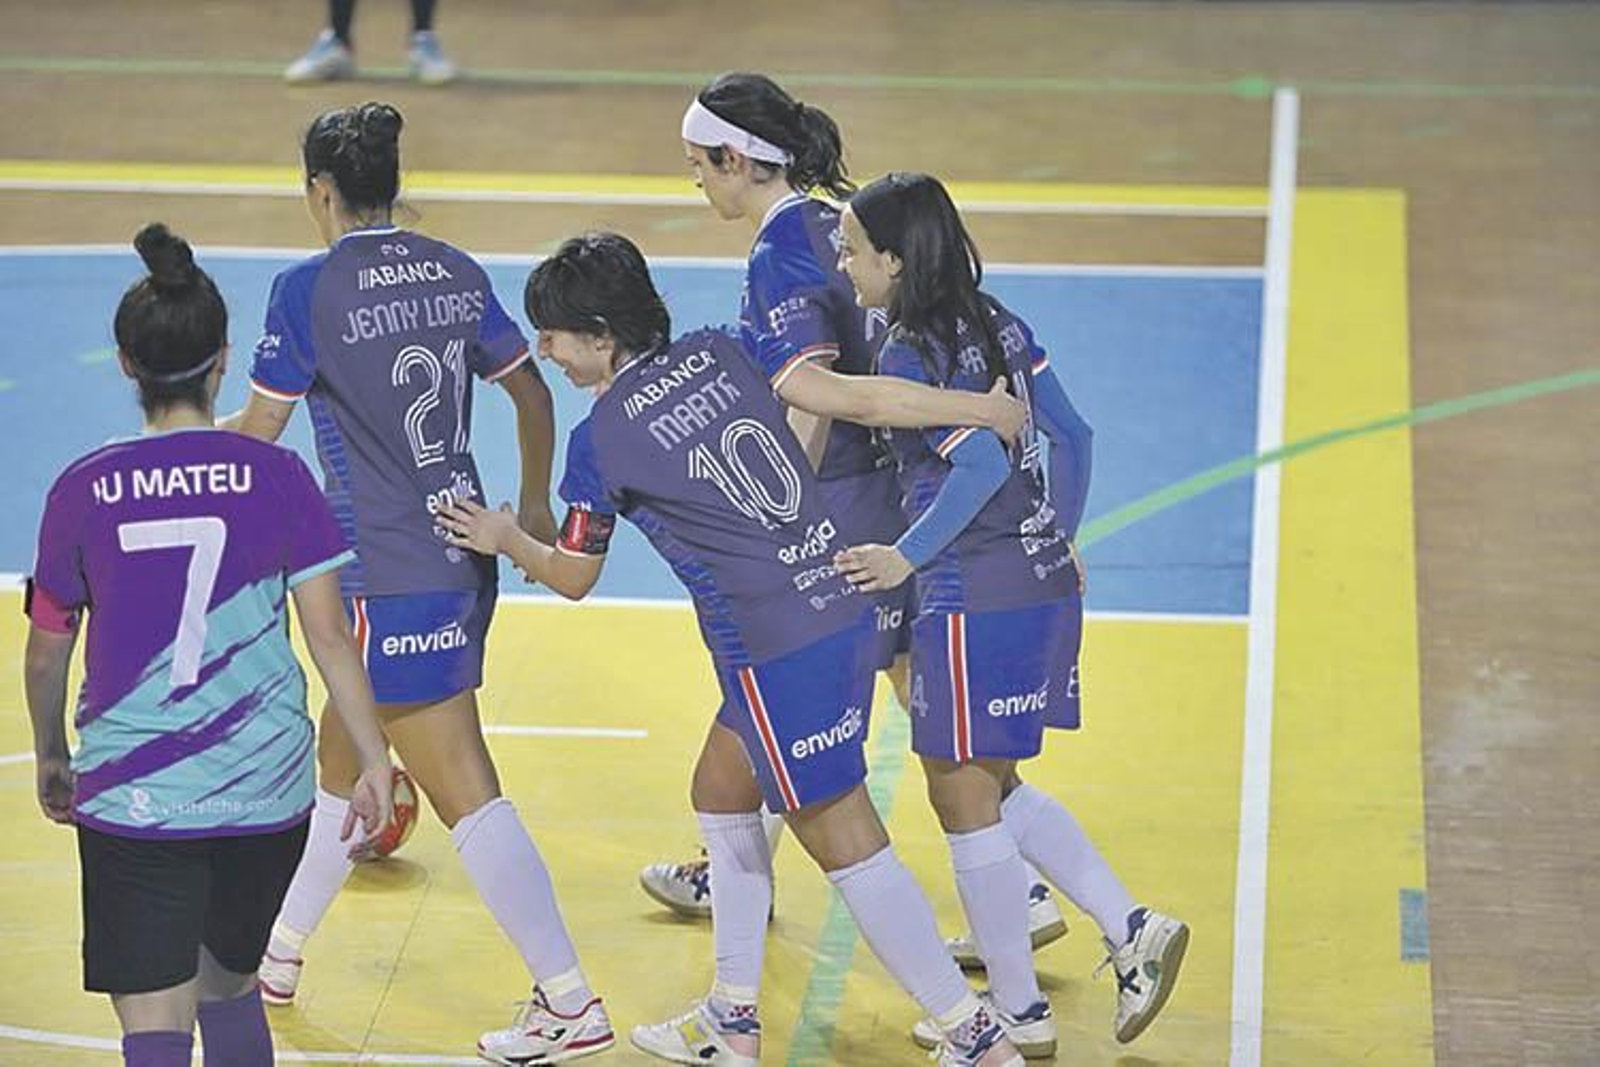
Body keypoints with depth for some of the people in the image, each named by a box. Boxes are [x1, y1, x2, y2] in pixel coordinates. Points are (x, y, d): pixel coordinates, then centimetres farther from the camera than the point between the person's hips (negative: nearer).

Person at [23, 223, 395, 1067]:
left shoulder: (84, 490, -3)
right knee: (231, 989, 24)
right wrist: (373, 761, 4)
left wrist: (52, 760, 23)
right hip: (266, 792, 2)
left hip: (131, 799, -2)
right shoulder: (276, 477, -4)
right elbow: (329, 634, -4)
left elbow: (46, 652, 7)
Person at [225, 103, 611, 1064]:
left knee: (467, 795, -5)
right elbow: (532, 390, 13)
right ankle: (278, 954, 36)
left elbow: (257, 434, -7)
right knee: (342, 759, 22)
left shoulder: (309, 290, -13)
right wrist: (534, 508, 28)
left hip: (391, 578, -8)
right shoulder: (455, 273, 5)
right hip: (466, 552, 8)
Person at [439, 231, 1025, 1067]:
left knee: (845, 842, 0)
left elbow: (572, 577, 7)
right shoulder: (721, 352, 7)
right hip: (845, 602, 8)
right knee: (720, 795, 21)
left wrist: (505, 539, 24)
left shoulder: (601, 439, -7)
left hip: (776, 649, -8)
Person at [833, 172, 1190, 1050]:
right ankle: (1132, 931, 14)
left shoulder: (907, 354, -15)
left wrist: (906, 557, -21)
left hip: (975, 599, -9)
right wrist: (1057, 542, 19)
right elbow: (1070, 435, 12)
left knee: (964, 799, 4)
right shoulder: (996, 324, 10)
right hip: (1046, 583, 9)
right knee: (994, 789, 20)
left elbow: (982, 463, -26)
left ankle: (1018, 1012, 13)